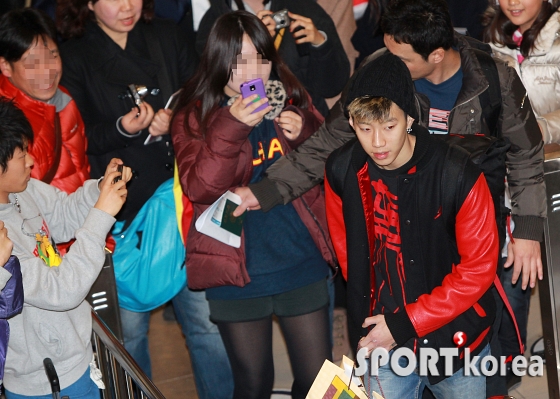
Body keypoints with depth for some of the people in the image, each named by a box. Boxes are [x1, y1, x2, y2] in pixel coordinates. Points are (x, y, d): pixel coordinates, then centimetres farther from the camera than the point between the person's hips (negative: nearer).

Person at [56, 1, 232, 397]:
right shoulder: (75, 59, 1)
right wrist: (122, 129, -21)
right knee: (130, 324, 6)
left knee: (206, 316, 5)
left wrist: (173, 119, -11)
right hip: (123, 211, -2)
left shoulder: (166, 37, 10)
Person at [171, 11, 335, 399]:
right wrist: (232, 127, -29)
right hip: (238, 276, -2)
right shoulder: (194, 116, -5)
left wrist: (303, 133, -13)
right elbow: (199, 188, -18)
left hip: (302, 265, 2)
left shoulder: (291, 100, 3)